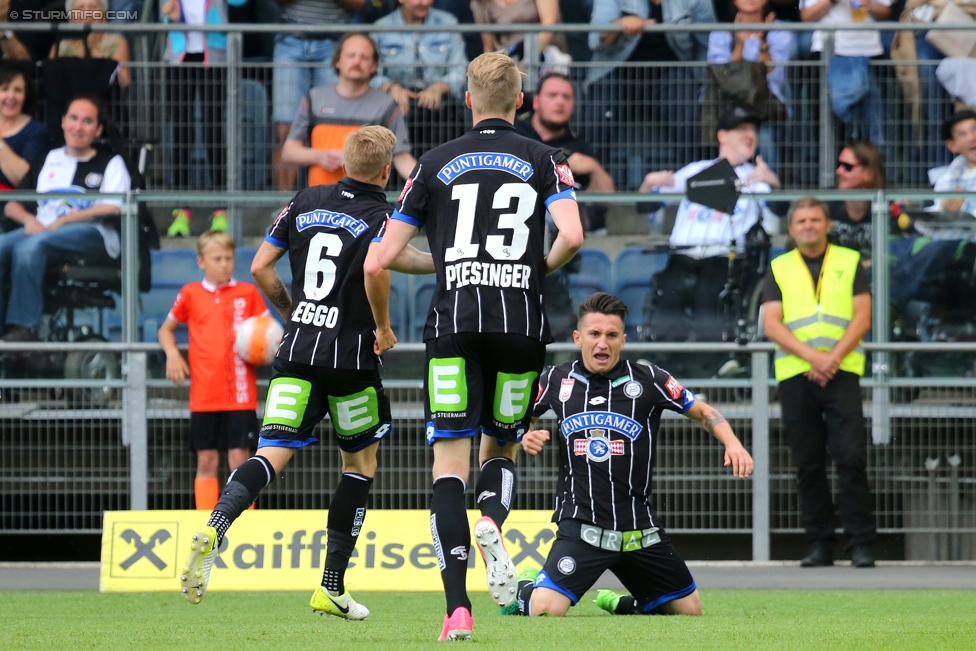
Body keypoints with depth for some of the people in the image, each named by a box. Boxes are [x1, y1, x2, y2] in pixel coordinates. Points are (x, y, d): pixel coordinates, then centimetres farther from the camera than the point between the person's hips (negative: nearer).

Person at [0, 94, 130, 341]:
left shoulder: (110, 163, 16)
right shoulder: (47, 161, 28)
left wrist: (61, 221, -12)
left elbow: (113, 208, -3)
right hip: (42, 230, 4)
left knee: (30, 246, -36)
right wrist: (29, 219, -3)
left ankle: (24, 326, -38)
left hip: (94, 235, -4)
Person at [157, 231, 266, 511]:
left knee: (239, 459, -4)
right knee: (206, 461, 3)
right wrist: (172, 354, 0)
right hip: (204, 397, 1)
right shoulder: (190, 294, 8)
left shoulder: (248, 293, 6)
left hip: (241, 395, -1)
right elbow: (166, 330, 20)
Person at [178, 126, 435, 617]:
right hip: (350, 355, -3)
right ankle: (331, 587, 12)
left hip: (296, 353, 3)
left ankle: (215, 527, -34)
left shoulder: (305, 203, 11)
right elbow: (379, 271, -23)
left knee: (272, 454, -5)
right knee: (361, 462, 15)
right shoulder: (381, 216, -3)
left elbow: (261, 267, 10)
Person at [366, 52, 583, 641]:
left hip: (454, 326, 0)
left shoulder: (436, 165, 10)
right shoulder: (544, 160, 7)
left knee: (450, 464, -2)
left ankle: (458, 608, -16)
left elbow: (379, 262, 8)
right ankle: (492, 523, -14)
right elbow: (572, 236, -10)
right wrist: (544, 268, 12)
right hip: (522, 323, 1)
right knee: (501, 448, 20)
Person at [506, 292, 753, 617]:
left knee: (690, 611, 7)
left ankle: (618, 602, 33)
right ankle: (524, 587, 16)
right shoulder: (557, 381, 2)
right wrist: (527, 436, -2)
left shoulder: (649, 380, -2)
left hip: (639, 527, 2)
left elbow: (702, 411, 8)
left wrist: (732, 443, -9)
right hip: (581, 525, -2)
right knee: (545, 610, -20)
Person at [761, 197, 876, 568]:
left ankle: (861, 542, -8)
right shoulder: (779, 269, 13)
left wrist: (833, 358, -11)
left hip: (842, 373, -1)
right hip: (795, 376, 1)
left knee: (851, 458, -10)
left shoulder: (849, 263, 12)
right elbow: (771, 325, 2)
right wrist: (813, 357, -12)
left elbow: (862, 318, 4)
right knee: (808, 464, 2)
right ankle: (819, 543, 6)